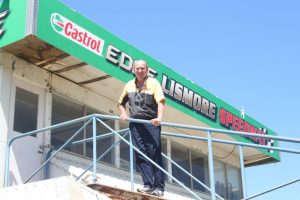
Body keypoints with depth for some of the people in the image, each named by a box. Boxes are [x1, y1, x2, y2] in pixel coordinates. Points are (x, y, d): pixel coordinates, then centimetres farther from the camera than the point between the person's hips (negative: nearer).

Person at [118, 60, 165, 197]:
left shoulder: (153, 83, 0)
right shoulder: (129, 85, 14)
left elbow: (160, 101, -13)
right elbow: (121, 103, 26)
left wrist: (159, 117, -29)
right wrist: (123, 114, 7)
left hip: (151, 122, -4)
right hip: (135, 123, 5)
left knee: (154, 154, -6)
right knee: (140, 154, -2)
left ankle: (158, 187, -5)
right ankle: (148, 184, -1)